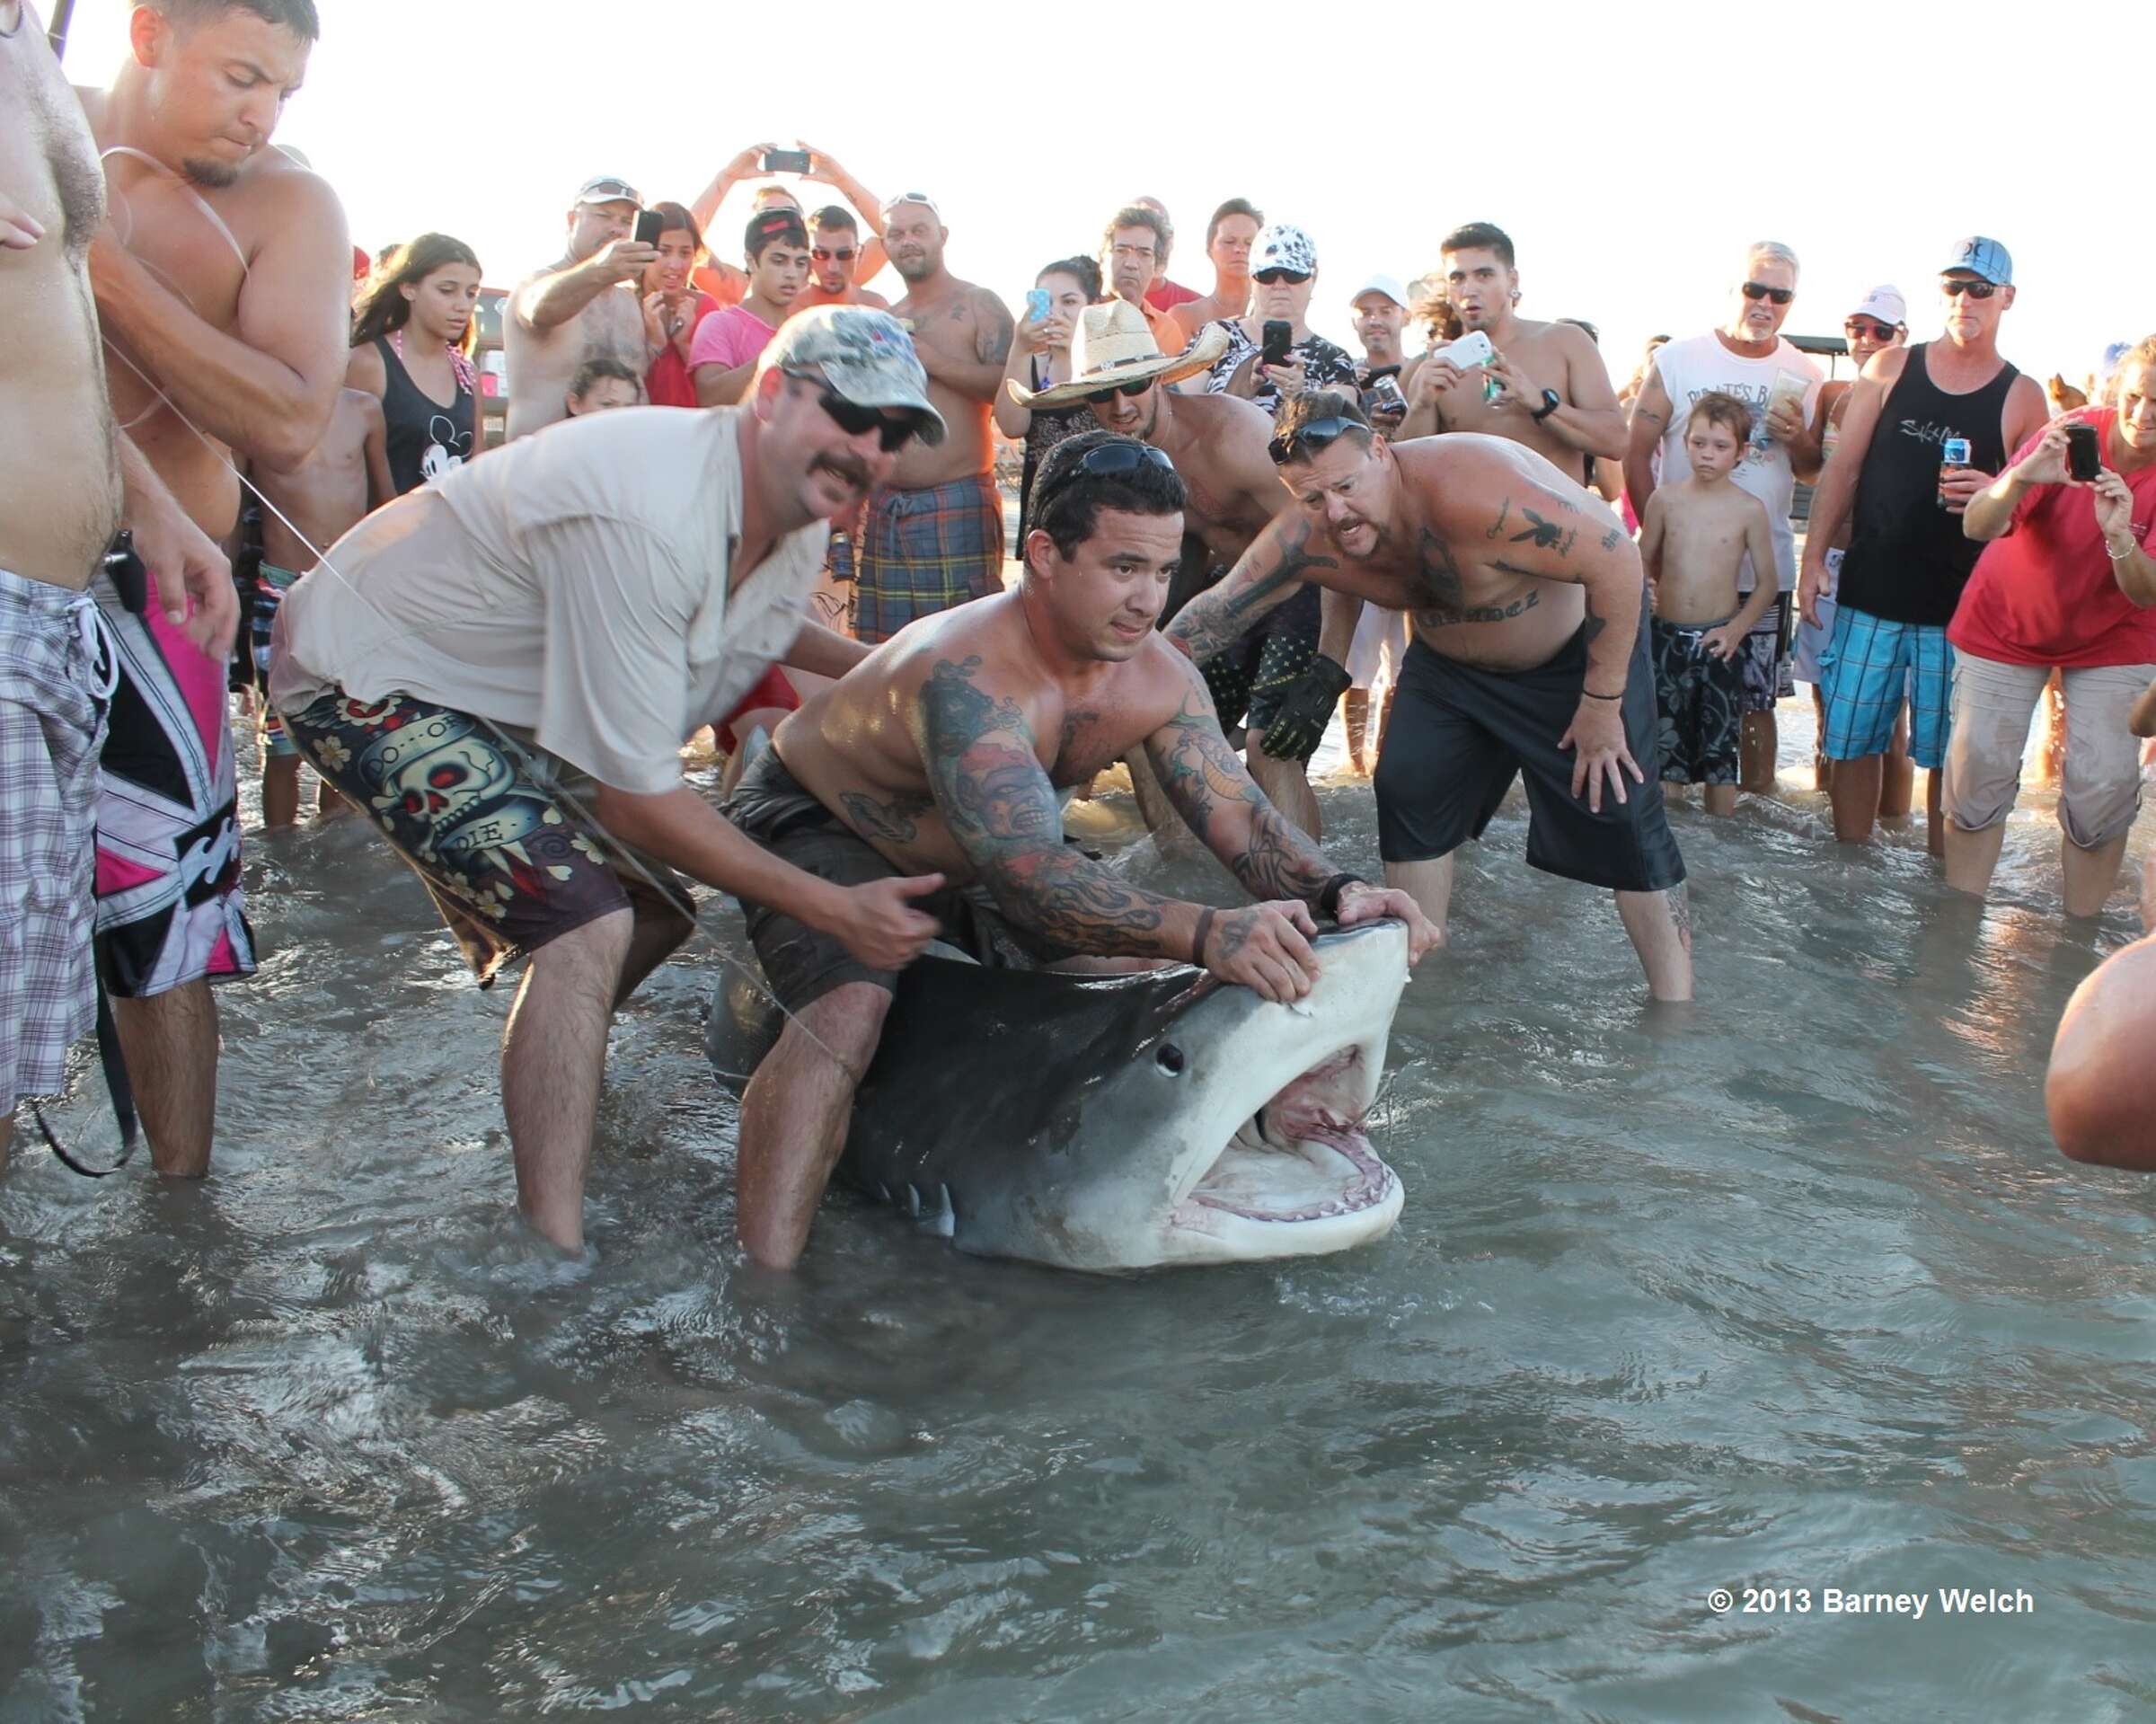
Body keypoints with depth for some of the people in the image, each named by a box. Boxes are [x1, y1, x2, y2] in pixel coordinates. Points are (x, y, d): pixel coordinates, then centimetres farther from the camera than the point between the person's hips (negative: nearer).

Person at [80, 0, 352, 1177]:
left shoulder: (283, 205, -1)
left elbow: (288, 426, -15)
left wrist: (104, 261, -19)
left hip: (137, 597, -1)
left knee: (159, 913, 4)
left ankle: (183, 1205, 18)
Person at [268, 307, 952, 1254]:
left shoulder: (798, 513, -5)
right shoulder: (649, 518, -34)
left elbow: (758, 619, 22)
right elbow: (636, 796, -29)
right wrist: (833, 908, -25)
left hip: (499, 695, 10)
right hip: (369, 677, -9)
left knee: (659, 910, 13)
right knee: (588, 927, -25)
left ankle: (544, 1087, 40)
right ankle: (553, 1251, -20)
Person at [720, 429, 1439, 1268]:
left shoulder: (1157, 677, -16)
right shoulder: (970, 675, -40)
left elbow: (1239, 817, -15)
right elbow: (1031, 875, -51)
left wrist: (1336, 891, -37)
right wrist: (1204, 933, -64)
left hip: (969, 848, 8)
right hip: (814, 821, -7)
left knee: (1135, 962, -3)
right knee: (846, 1013, -32)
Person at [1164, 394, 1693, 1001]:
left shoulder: (1468, 490, -41)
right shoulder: (1303, 538, -23)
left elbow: (1618, 560, -35)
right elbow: (1213, 614, -11)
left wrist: (1602, 703, -28)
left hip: (1583, 645, -5)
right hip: (1450, 659, 6)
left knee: (1620, 814, -11)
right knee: (1409, 791, 0)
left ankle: (1675, 1002, -1)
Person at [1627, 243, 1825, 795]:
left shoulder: (1802, 375, 6)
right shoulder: (1677, 360, 0)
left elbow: (1812, 470, 9)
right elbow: (1636, 454, -1)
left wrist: (1798, 439, -14)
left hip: (1764, 569, 1)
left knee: (1757, 699, 4)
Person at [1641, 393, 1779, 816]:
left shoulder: (1749, 509, -4)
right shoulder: (1665, 499, 1)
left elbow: (1767, 582, -1)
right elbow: (1644, 559, 11)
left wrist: (1738, 628, -12)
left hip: (1717, 641, -1)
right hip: (1666, 636, 1)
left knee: (1720, 746, 5)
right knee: (1662, 741, 5)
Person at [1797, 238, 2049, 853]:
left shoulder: (2021, 397, 3)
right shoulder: (1891, 369, 6)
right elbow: (1843, 470, 6)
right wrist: (1814, 558, -1)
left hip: (1960, 606, -1)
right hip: (1869, 593, 1)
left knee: (1948, 752, 4)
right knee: (1853, 740, 6)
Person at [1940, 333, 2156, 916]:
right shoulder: (2073, 437, -20)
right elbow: (1977, 526, -28)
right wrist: (2020, 477, -48)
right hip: (2006, 623, -1)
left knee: (2105, 786, -8)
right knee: (1979, 770, -4)